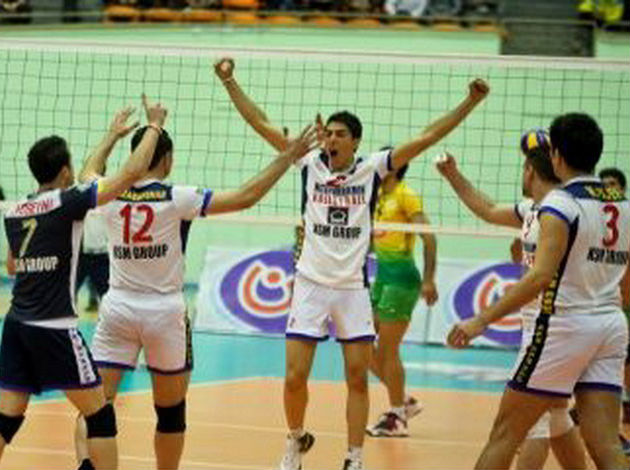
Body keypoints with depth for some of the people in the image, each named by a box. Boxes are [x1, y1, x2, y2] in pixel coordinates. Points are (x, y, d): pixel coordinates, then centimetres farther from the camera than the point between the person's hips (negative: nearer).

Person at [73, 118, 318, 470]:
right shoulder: (177, 198, -11)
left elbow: (89, 174, 23)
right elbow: (245, 197, -12)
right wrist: (287, 157, -6)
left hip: (118, 309, 2)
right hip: (164, 312, -2)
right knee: (171, 411, 13)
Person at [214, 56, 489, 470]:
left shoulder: (372, 169, -1)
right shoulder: (311, 164, 1)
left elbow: (426, 138, -5)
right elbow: (261, 124, 0)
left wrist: (470, 103, -12)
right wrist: (229, 81, -5)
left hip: (353, 288, 0)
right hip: (311, 285, 0)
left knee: (358, 378, 0)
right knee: (295, 378, -3)